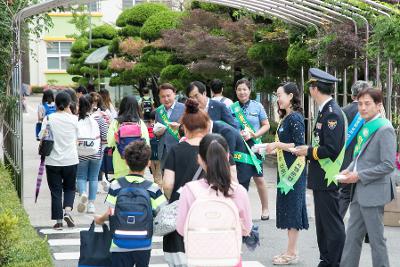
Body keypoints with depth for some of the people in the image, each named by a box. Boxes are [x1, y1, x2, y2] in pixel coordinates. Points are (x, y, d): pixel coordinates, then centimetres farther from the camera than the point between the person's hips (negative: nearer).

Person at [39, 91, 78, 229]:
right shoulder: (74, 119, -5)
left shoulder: (48, 118, -7)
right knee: (69, 188, 17)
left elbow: (41, 137, -6)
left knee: (55, 191, 7)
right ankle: (67, 210, -6)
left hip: (53, 161, 0)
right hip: (71, 160, 1)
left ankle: (58, 220, 5)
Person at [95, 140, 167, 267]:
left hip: (120, 246, -1)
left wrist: (100, 219, 13)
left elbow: (111, 213, -6)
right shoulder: (153, 188, -7)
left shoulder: (115, 186, -7)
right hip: (144, 245, 1)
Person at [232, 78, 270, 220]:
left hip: (253, 145, -1)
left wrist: (253, 135, -10)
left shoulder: (257, 106, 2)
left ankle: (265, 208, 14)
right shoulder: (232, 108, 4)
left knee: (259, 179, 0)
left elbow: (266, 125, 4)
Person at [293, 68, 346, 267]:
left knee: (333, 225, -2)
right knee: (322, 223, 16)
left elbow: (332, 149, -23)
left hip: (327, 179, -10)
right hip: (320, 178, 10)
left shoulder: (332, 113, -18)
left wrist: (309, 151, -13)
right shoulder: (325, 111, 11)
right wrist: (309, 150, 9)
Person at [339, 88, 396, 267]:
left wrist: (359, 176, -17)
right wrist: (349, 170, 3)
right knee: (352, 236, 13)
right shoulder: (365, 127, 10)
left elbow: (388, 165, -20)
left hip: (373, 193, -8)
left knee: (376, 239, 2)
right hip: (359, 192, 8)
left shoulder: (384, 129, -15)